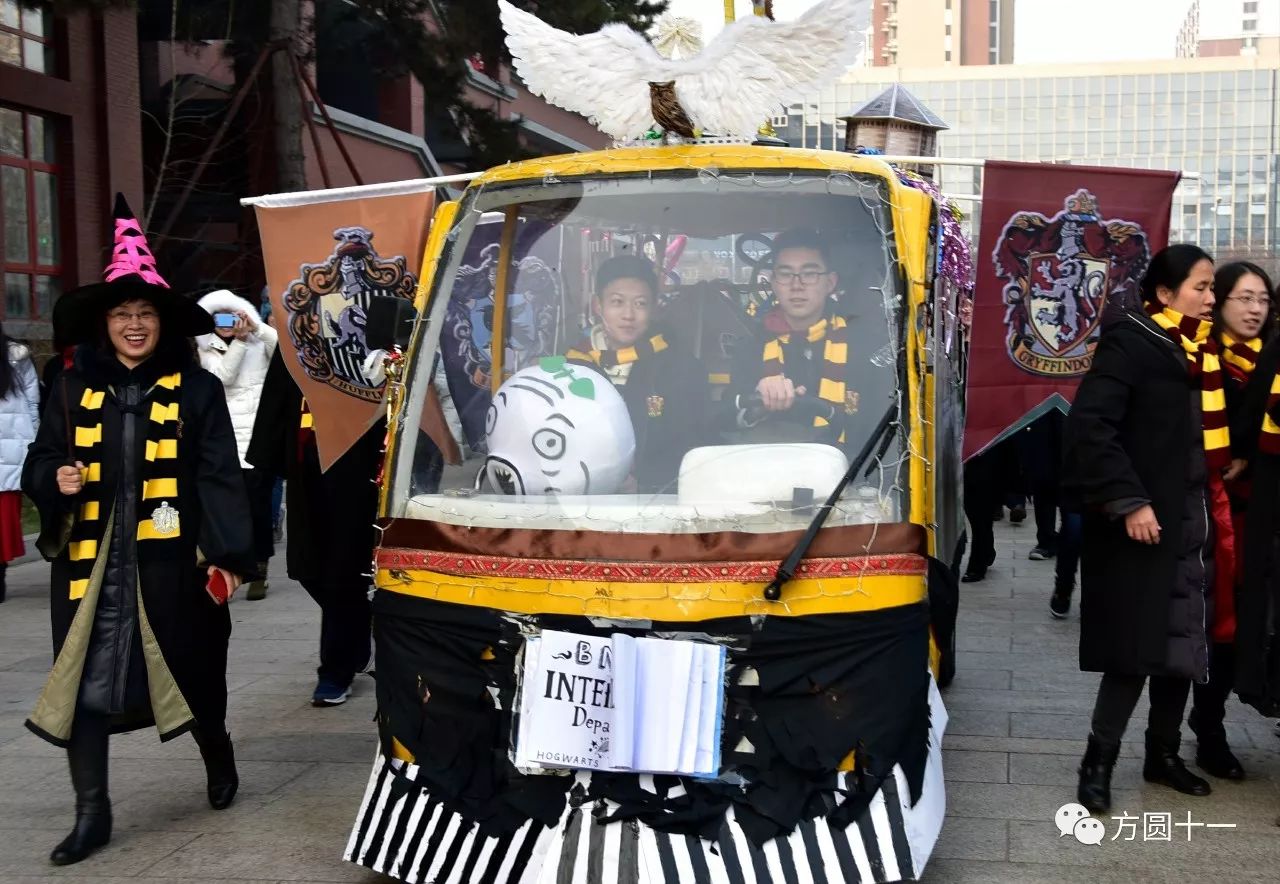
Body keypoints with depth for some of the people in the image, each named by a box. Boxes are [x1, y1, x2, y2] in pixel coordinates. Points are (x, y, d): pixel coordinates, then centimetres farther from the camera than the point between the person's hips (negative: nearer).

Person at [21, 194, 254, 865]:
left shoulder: (195, 388, -2)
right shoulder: (74, 389, 7)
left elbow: (218, 476, -4)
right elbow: (39, 462, 13)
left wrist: (227, 554, -12)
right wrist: (55, 479, -11)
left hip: (169, 559, -2)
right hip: (90, 559, 2)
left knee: (189, 673, 11)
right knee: (83, 682, 0)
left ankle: (217, 753, 40)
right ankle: (92, 813, 12)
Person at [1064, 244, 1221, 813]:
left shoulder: (1203, 350, 13)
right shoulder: (1130, 342, -10)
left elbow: (1214, 428, 18)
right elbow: (1089, 426, -18)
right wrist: (1127, 500, -21)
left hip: (1192, 520, 7)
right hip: (1143, 520, -7)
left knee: (1183, 644, 11)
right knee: (1136, 646, -5)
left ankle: (1163, 754, 26)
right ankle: (1097, 763, 8)